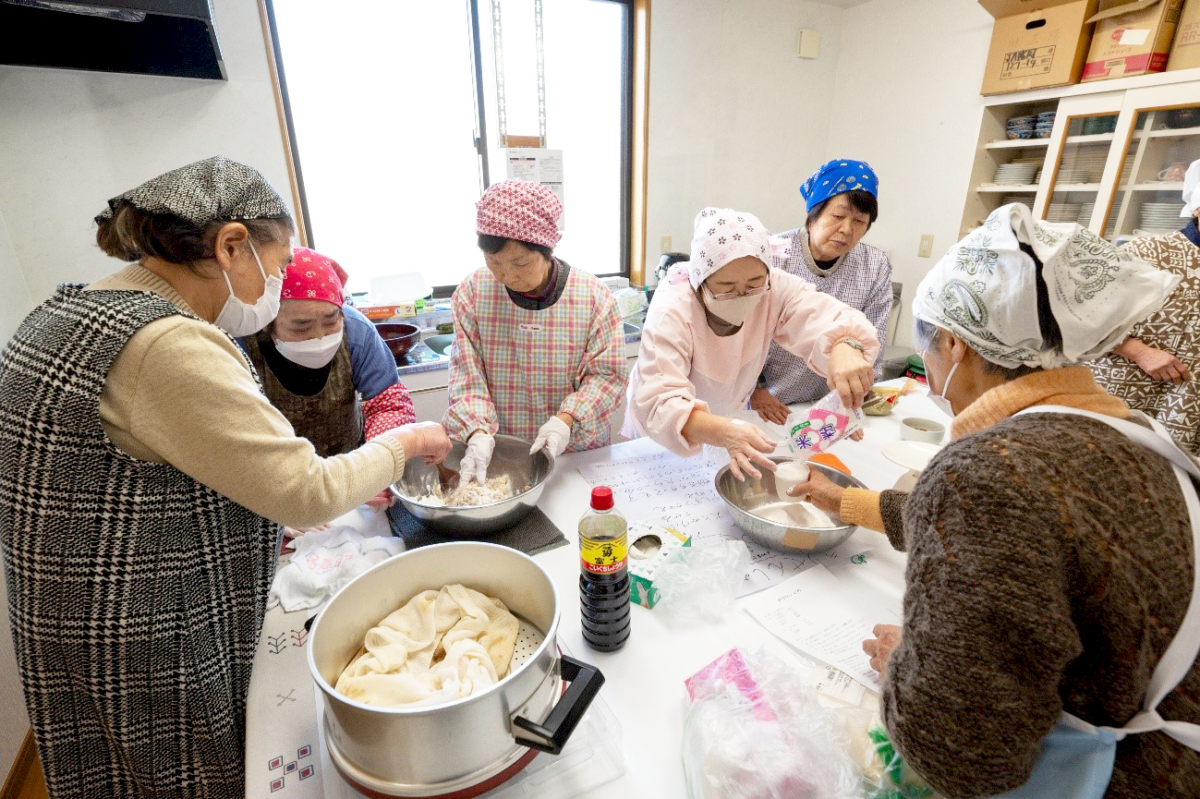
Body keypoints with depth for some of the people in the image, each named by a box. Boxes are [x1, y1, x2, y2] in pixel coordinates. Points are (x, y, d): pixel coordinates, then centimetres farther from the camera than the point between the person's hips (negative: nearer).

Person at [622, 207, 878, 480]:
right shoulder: (671, 310, -29)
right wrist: (724, 432, -55)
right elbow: (659, 402, -39)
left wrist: (845, 347, -50)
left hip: (730, 418, 4)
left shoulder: (775, 288, -17)